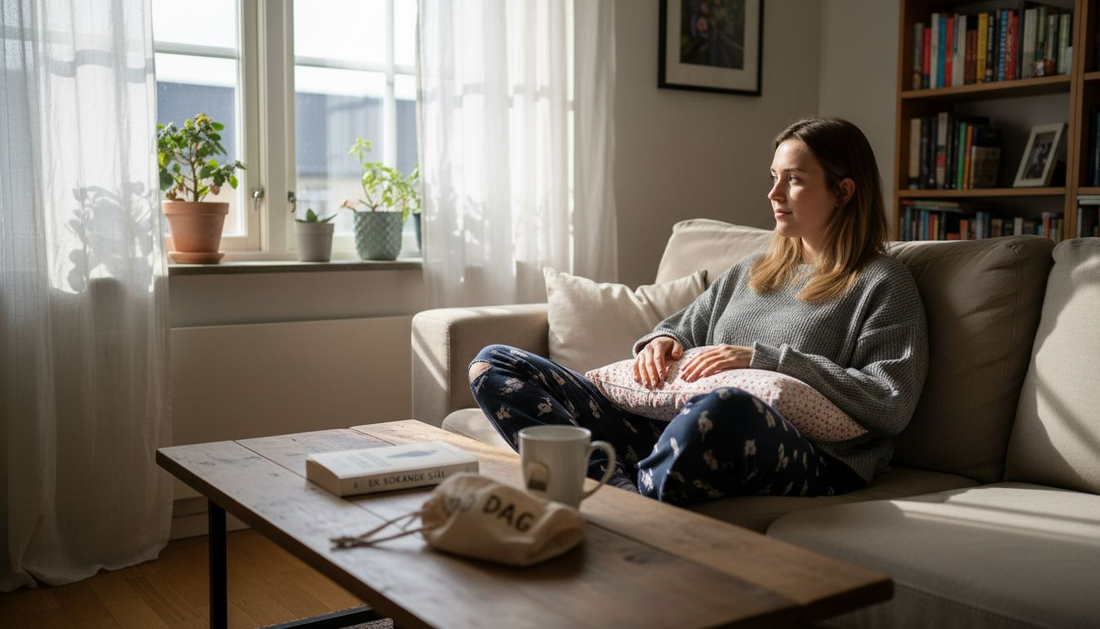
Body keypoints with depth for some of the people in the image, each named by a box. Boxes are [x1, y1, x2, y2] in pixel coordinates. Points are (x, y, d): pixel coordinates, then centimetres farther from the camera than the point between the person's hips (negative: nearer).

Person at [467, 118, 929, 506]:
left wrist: (764, 358, -9)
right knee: (494, 365, -5)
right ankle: (620, 482, -26)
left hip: (808, 464, -6)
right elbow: (686, 325, 36)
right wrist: (661, 340, 10)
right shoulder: (751, 270, 26)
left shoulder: (882, 283, 6)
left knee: (725, 408, -47)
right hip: (679, 432, 7)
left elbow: (892, 405, -7)